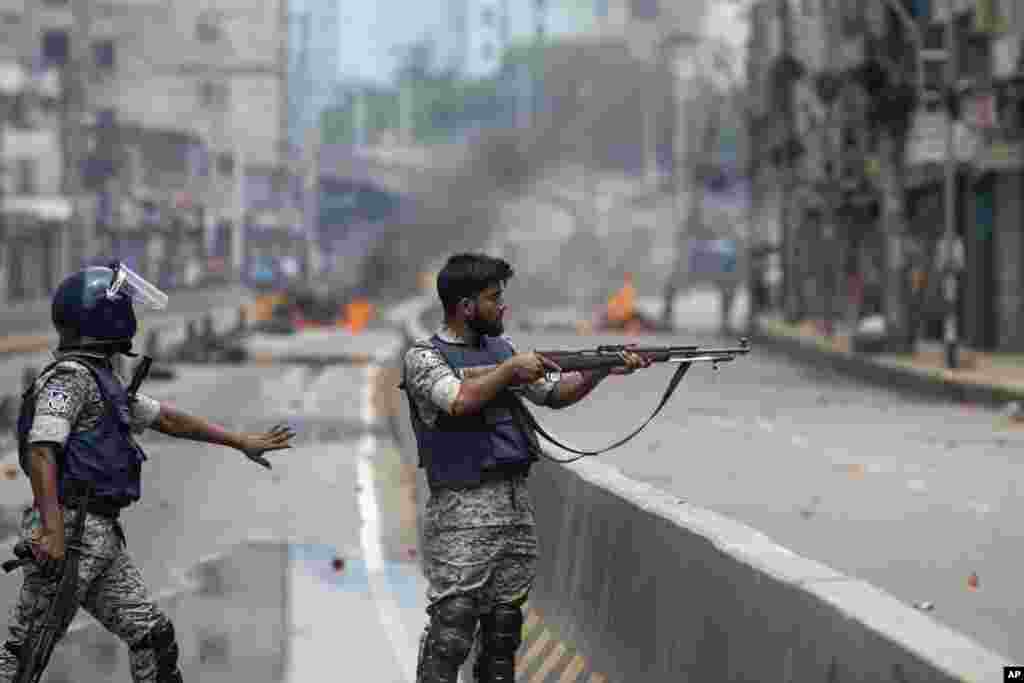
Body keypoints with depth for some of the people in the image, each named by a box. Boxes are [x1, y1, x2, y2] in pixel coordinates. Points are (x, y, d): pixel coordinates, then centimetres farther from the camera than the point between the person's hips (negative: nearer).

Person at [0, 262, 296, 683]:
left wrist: (241, 442, 32)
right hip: (70, 528, -10)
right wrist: (52, 529, -30)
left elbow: (166, 418, 29)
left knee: (153, 634, 7)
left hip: (101, 536, 10)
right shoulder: (70, 376, -10)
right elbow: (40, 451, -21)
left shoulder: (101, 380, 21)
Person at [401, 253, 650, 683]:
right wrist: (511, 369, -15)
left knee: (503, 630, 10)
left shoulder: (500, 349, 15)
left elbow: (553, 395, 20)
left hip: (517, 506, 7)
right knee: (450, 634, -9)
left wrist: (603, 369, 7)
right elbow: (459, 400, -24)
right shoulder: (424, 357, -6)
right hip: (463, 511, -7)